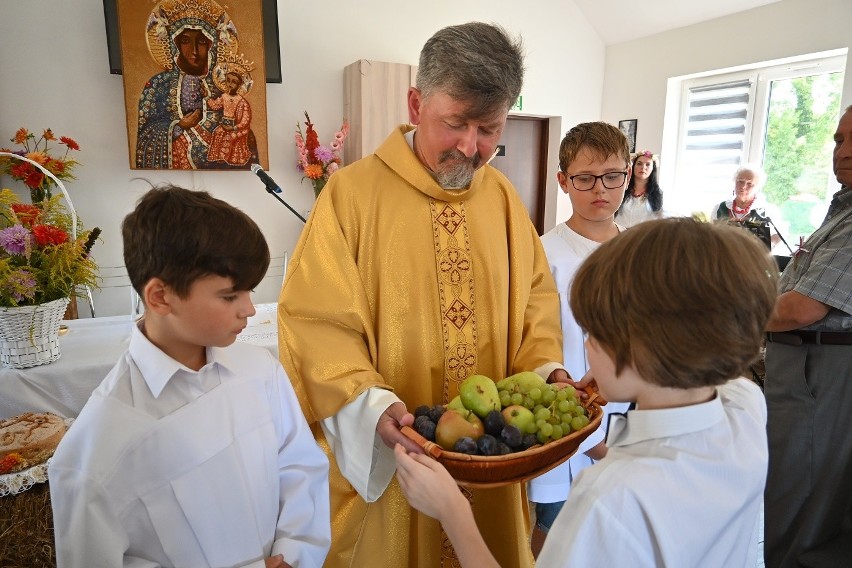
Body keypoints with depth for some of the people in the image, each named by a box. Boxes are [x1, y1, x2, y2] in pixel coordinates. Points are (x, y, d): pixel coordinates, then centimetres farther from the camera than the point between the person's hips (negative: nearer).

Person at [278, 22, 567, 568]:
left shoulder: (502, 195, 2)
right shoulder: (354, 191, -14)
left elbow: (535, 294, 9)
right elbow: (316, 320, -15)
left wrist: (546, 368, -6)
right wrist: (372, 404, -27)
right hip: (385, 458, -3)